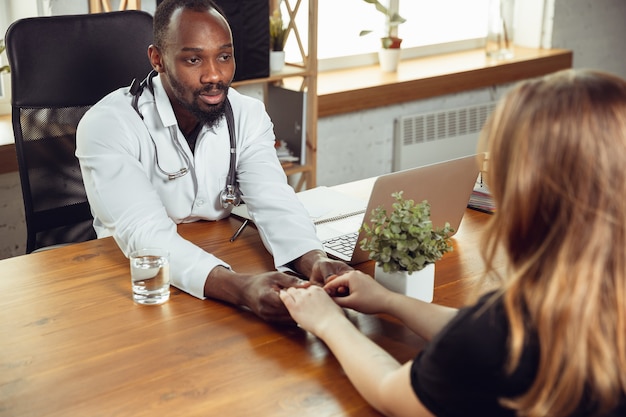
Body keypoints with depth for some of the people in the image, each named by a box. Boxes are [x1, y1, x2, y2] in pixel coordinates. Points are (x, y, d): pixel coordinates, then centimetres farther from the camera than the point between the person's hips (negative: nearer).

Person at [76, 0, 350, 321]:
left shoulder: (248, 115, -3)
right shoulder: (106, 126, -18)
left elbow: (275, 203, -15)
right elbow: (145, 235, -29)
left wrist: (314, 259, -37)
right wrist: (241, 288, -45)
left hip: (222, 264, 4)